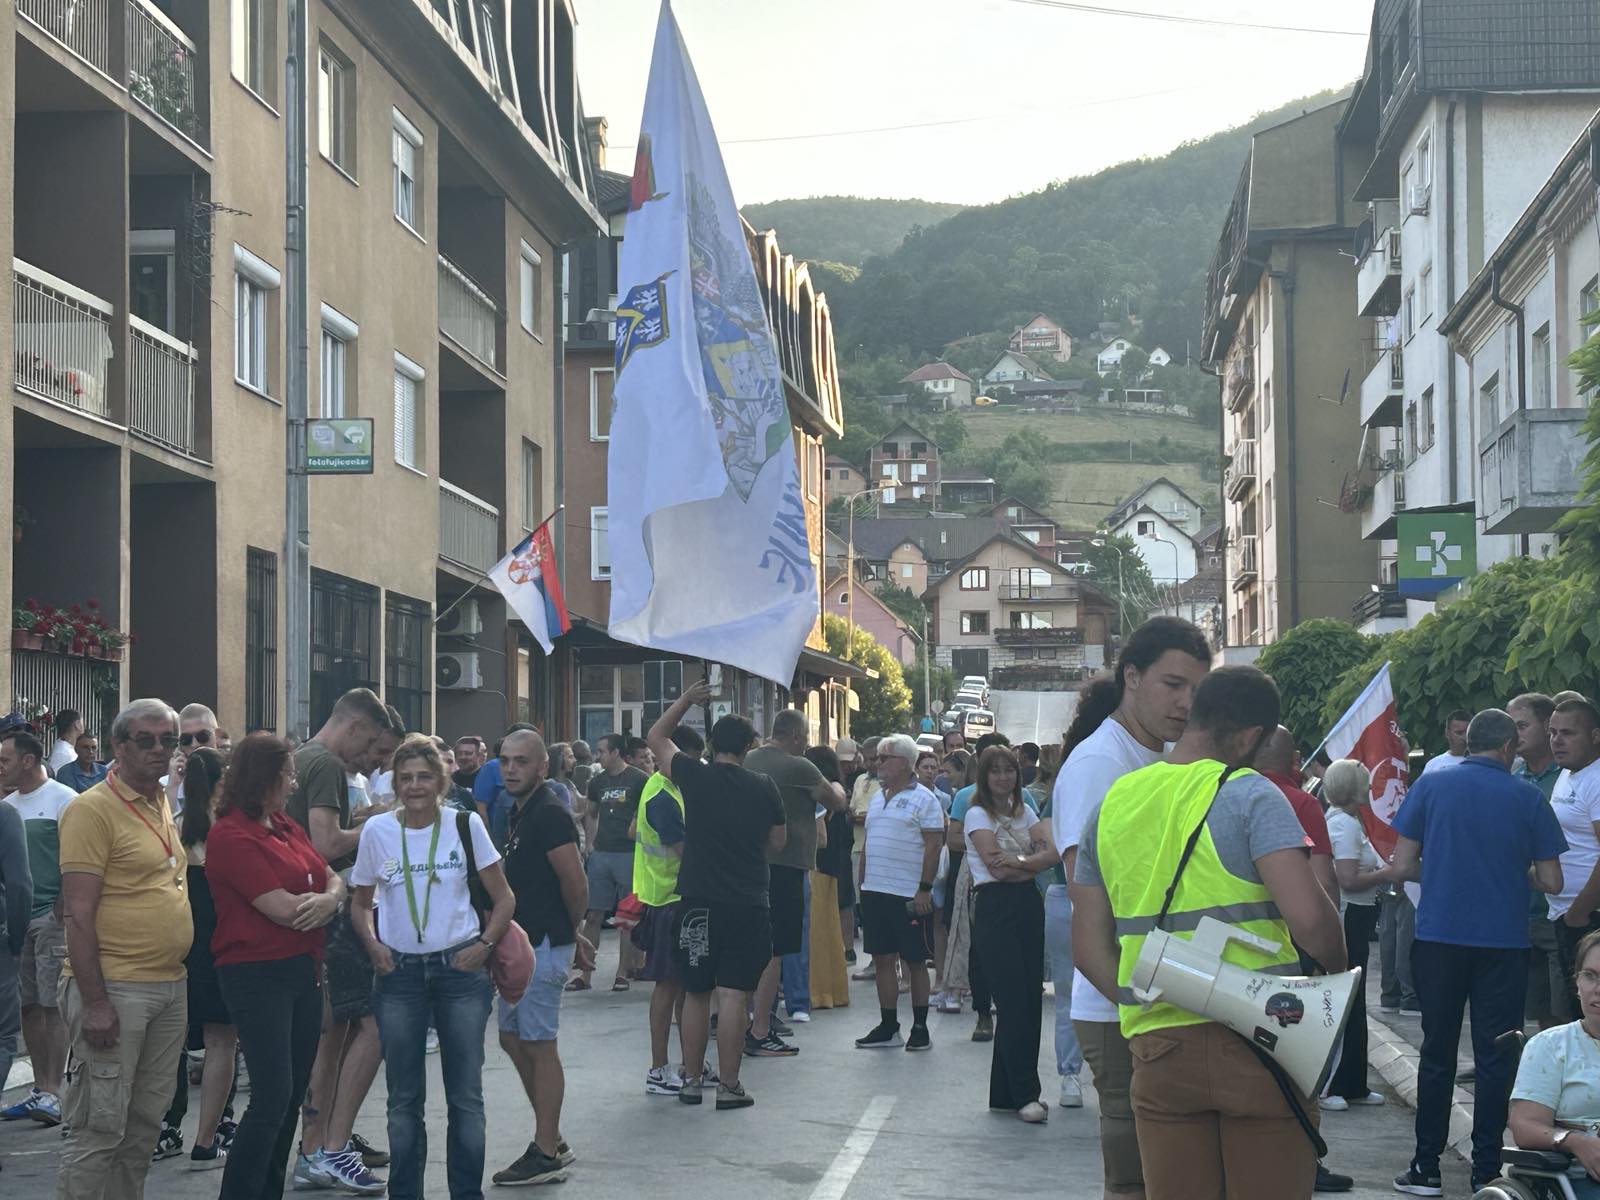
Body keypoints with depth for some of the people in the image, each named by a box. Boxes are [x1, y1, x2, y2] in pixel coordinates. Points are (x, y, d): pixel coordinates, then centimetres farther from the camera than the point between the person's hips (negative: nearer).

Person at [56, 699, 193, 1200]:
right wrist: (94, 1002, -19)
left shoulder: (163, 805, 14)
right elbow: (78, 913, -15)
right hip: (114, 990, -8)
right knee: (99, 1128, -6)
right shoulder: (93, 810, -11)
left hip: (168, 987, 8)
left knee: (146, 1121, 13)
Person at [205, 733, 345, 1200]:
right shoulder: (230, 835, -14)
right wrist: (324, 902, -2)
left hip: (302, 969, 9)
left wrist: (328, 898, -11)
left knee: (292, 1095, 11)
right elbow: (282, 908, -19)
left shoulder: (287, 826, 13)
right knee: (272, 1096, -12)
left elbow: (333, 878, 13)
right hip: (258, 973, -9)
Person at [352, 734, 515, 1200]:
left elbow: (503, 898, 4)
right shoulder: (377, 831, 1)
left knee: (466, 1096, 3)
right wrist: (373, 944, -4)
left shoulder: (465, 825, -3)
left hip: (460, 970, -1)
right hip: (400, 974, 1)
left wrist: (485, 944, -9)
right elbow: (361, 903, 12)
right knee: (404, 1099, 7)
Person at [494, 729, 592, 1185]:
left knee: (538, 1045, -5)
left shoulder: (549, 814, -17)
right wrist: (573, 935, 18)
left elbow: (576, 884, -19)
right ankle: (552, 1141, 21)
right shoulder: (518, 813, 13)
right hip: (523, 943, 10)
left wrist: (569, 931, -2)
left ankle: (547, 1155, 2)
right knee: (511, 1037, 14)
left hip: (544, 946, -10)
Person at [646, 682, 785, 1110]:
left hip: (698, 902, 1)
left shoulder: (694, 777, -3)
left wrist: (686, 700, 18)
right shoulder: (764, 788, -2)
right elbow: (778, 841, 11)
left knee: (695, 993, 11)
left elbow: (656, 737, 13)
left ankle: (692, 1080, 16)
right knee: (733, 994, -1)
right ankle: (729, 1086, 0)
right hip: (748, 905, -1)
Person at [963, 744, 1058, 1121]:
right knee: (1015, 1001, -10)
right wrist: (1034, 861, -3)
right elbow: (997, 867, -12)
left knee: (1030, 1001, 4)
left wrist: (1017, 861, -12)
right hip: (996, 909, -6)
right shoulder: (978, 815, -1)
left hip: (1029, 905, 6)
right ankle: (1024, 1095, -8)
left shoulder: (1024, 811, 16)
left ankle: (1006, 1093, 11)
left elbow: (1053, 853, 2)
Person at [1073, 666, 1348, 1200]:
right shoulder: (1248, 795, -7)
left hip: (1157, 1050, 5)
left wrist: (1152, 1011, 15)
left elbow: (1089, 948, 9)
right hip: (1258, 1040, -4)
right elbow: (1308, 915, -19)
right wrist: (1337, 971, 1)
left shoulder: (1113, 804, 10)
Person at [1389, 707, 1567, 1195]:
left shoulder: (1430, 786, -1)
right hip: (1503, 941, -1)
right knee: (1495, 1057, 6)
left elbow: (1403, 867, -3)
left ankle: (1426, 1168, 12)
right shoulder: (1527, 798, -2)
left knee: (1437, 1053, 9)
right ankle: (1486, 1170, 7)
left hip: (1439, 936, 1)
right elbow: (1551, 881, -1)